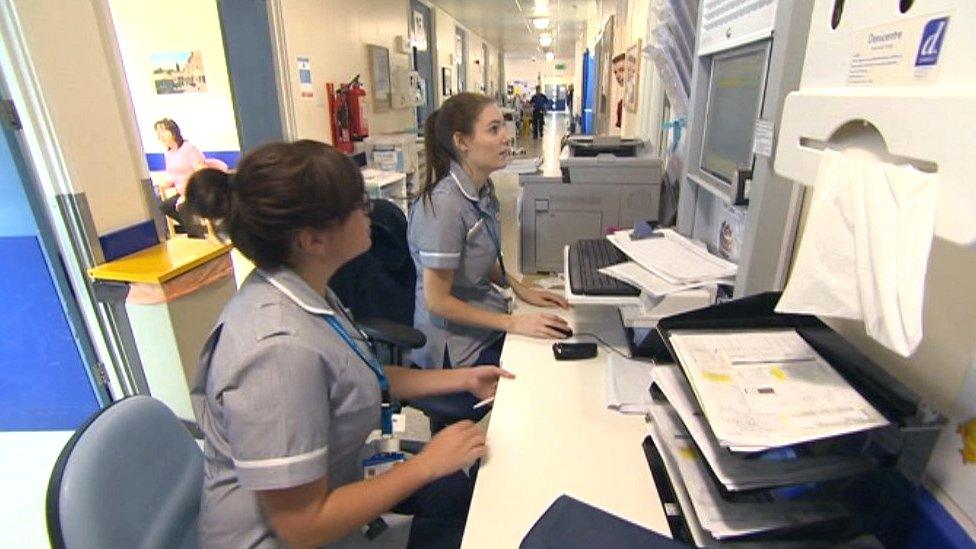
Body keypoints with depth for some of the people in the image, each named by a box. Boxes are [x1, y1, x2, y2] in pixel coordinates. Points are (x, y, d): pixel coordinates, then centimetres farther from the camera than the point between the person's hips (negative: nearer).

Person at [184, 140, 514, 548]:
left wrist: (463, 379, 2)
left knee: (453, 490, 18)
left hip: (317, 481, 7)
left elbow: (362, 379, 4)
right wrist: (427, 464, -20)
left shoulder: (305, 291, -10)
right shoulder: (279, 348, -37)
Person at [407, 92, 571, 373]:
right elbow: (437, 300, -21)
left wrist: (520, 288, 2)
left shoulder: (483, 188, 1)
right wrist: (512, 323, -20)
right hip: (458, 347, -7)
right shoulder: (445, 205, -25)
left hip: (487, 323, 8)